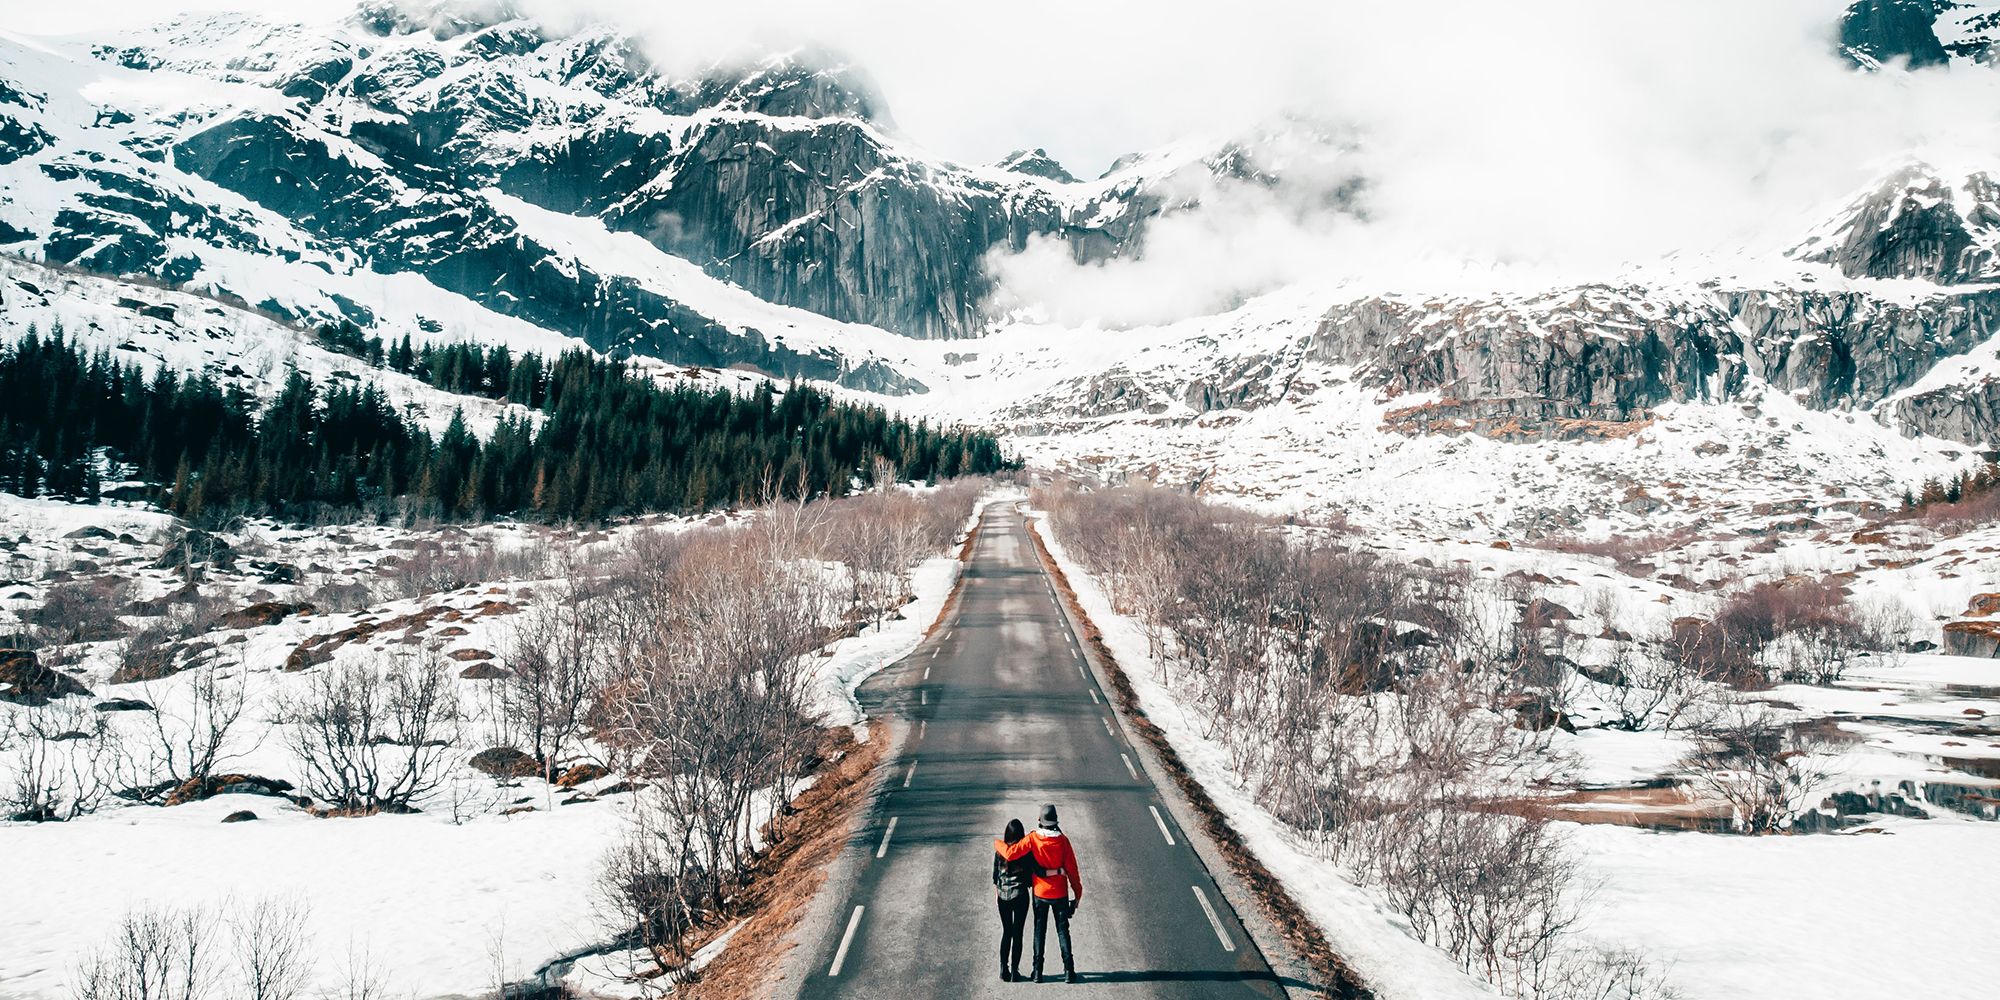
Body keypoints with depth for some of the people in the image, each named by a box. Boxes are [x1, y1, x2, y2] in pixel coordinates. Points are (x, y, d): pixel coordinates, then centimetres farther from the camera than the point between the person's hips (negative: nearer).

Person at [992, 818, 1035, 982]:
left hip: (1003, 894, 3)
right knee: (1017, 933, 4)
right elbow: (1033, 871, -14)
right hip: (1020, 894, -3)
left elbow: (995, 871, 5)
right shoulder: (1026, 851, -13)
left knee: (1006, 932, 14)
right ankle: (1014, 971, 3)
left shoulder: (999, 849, -4)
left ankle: (1004, 970, 11)